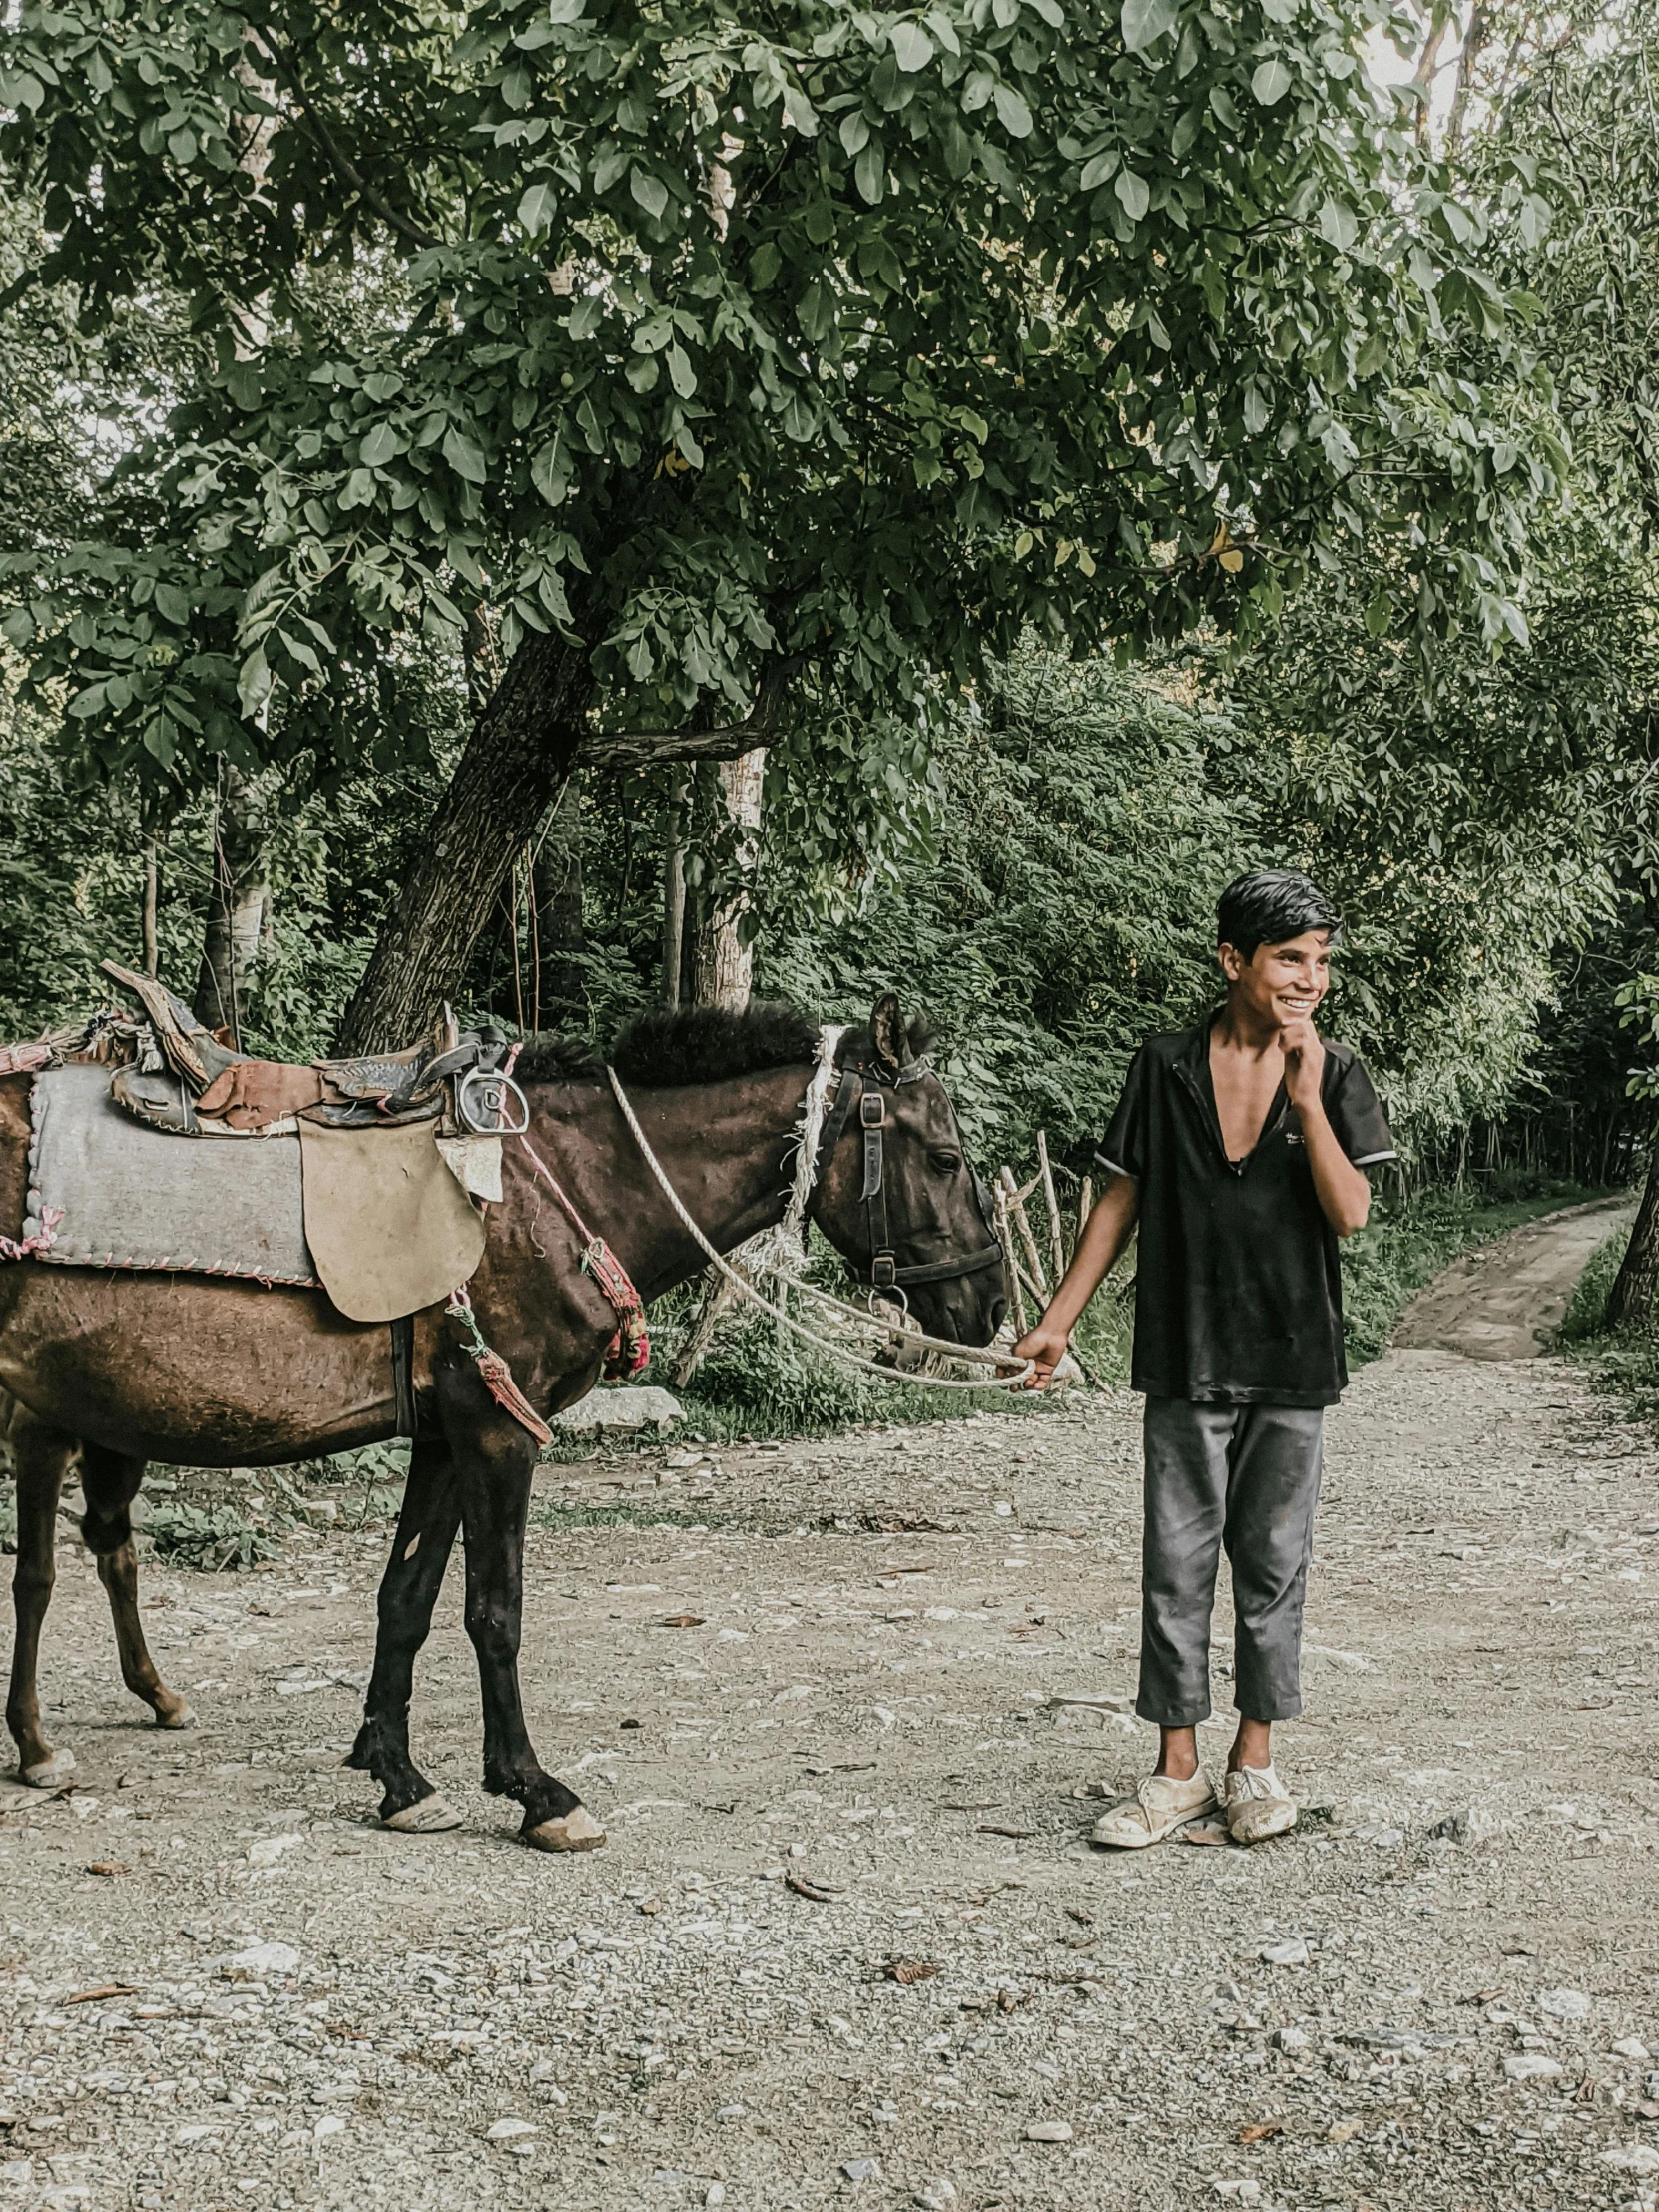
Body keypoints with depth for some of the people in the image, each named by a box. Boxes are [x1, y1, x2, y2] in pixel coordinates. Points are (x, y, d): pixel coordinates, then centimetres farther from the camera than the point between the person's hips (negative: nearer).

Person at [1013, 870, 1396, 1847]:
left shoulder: (1336, 1074, -1)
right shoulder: (1165, 1068, 0)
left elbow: (1349, 1212, -11)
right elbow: (1123, 1200, 7)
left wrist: (1302, 1088, -17)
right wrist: (1059, 1319, 5)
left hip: (1292, 1361, 0)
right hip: (1187, 1355, 0)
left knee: (1274, 1563, 9)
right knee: (1177, 1564, 3)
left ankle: (1254, 1761, 22)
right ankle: (1178, 1769, 13)